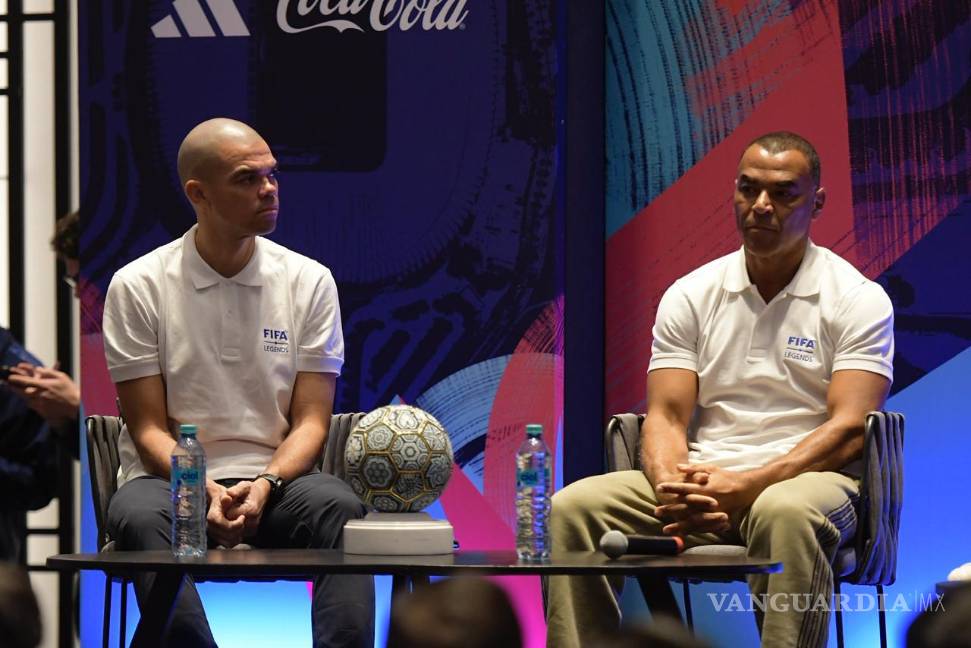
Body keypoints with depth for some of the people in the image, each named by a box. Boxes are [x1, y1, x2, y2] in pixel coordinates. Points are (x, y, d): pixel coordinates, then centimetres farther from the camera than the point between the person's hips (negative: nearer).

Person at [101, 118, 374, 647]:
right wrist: (205, 492, -20)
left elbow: (311, 421, 4)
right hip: (173, 479, -1)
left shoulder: (309, 281, 6)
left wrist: (265, 485, -17)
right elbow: (149, 429, 0)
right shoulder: (137, 286, 1)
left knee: (339, 505, -32)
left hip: (275, 480, 1)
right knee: (139, 515, -36)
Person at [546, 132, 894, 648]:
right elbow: (666, 415, 6)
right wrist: (671, 486, -19)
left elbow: (848, 430, -9)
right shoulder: (690, 296, 13)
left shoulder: (857, 299, 2)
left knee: (785, 514, -41)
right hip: (700, 477, 4)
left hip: (806, 476, -4)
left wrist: (746, 486, -23)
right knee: (573, 507, -21)